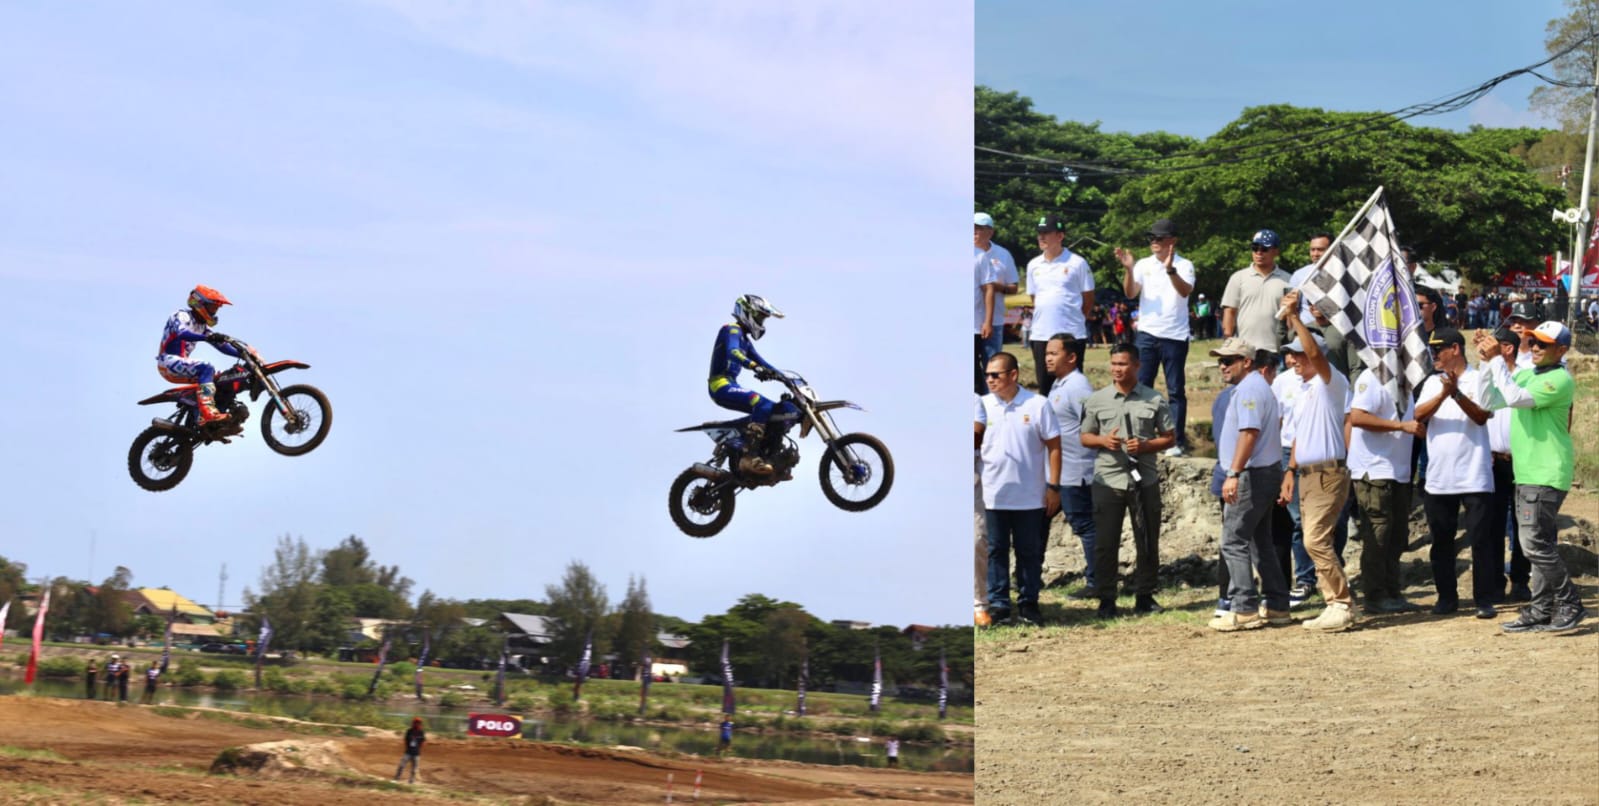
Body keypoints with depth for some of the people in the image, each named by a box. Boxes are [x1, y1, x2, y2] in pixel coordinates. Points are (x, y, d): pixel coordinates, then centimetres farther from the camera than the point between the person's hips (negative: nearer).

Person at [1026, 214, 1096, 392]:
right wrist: (1040, 318, 11)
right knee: (1044, 385, 6)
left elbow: (1088, 299, 3)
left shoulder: (1077, 263, -3)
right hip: (1041, 335, 4)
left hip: (1072, 335, -4)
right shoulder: (1033, 265, 11)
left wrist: (1074, 318, 3)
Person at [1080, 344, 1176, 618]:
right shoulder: (1096, 400, 5)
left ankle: (1145, 596, 17)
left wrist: (1145, 445, -13)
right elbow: (1084, 437, 10)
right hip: (1108, 480, 0)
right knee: (1105, 542, 1)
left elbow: (1170, 437, 5)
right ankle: (1106, 599, 9)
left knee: (1148, 541, 6)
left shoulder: (1154, 401, 3)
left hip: (1144, 480, 0)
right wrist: (1103, 441, -11)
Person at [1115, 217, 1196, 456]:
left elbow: (1185, 291, -19)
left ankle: (1177, 442, 6)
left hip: (1175, 336, -3)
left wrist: (1170, 269, -33)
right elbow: (1130, 293, -4)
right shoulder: (1144, 265, 7)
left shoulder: (1183, 265, -1)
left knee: (1176, 390, 3)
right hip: (1146, 334, 3)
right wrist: (1128, 269, -20)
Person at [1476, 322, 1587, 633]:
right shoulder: (1527, 374, 15)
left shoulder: (1560, 380, -14)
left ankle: (1570, 605, -3)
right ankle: (1541, 611, 15)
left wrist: (1496, 359, -18)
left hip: (1545, 475, -9)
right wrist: (1488, 359, 2)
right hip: (1526, 473, 9)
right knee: (1537, 544, 11)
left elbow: (1515, 398, -24)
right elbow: (1493, 395, 15)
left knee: (1535, 543, -12)